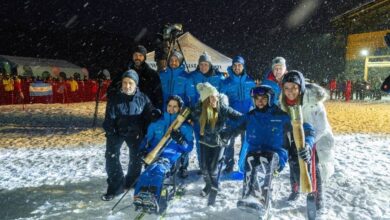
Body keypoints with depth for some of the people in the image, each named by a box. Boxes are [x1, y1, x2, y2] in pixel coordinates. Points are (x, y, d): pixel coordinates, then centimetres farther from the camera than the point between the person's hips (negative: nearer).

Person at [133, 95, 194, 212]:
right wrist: (143, 150, 3)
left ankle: (150, 196, -58)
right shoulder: (157, 123, 23)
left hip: (171, 156, -2)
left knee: (158, 167, -36)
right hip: (154, 154, 2)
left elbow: (189, 147, 11)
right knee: (153, 168, -34)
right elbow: (147, 138, 24)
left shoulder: (185, 126, 16)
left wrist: (180, 140, -9)